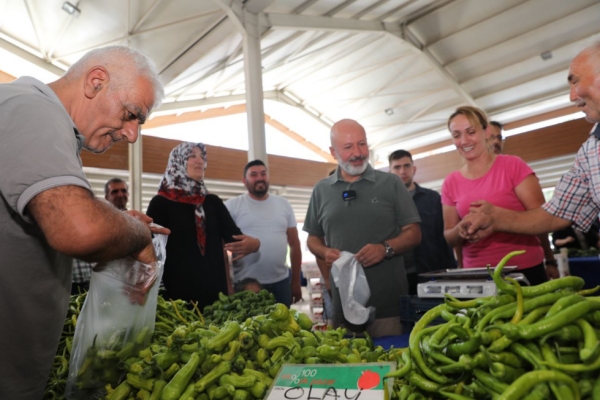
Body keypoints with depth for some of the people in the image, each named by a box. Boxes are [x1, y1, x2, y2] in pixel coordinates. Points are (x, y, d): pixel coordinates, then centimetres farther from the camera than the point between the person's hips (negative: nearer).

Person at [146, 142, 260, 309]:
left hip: (214, 289, 4)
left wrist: (252, 243, -23)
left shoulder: (213, 202, 10)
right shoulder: (160, 203, -2)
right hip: (177, 291, -4)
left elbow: (233, 234, -1)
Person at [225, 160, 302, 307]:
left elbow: (294, 244, 11)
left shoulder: (284, 204, 8)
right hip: (245, 284, -3)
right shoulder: (232, 206, -2)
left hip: (281, 282, 3)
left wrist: (296, 281, 10)